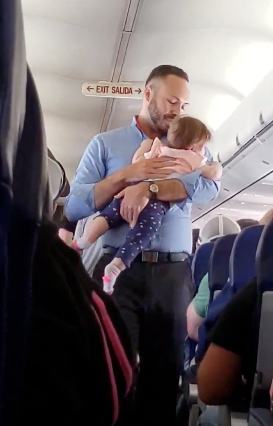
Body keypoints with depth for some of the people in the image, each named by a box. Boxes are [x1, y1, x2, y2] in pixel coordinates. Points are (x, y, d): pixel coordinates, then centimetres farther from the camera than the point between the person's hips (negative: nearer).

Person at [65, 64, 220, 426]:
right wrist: (129, 174, -12)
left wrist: (148, 189, -17)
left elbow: (210, 185, -5)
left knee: (165, 372, 5)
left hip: (174, 275, 2)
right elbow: (75, 205, 0)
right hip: (118, 270, -2)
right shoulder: (105, 144, 11)